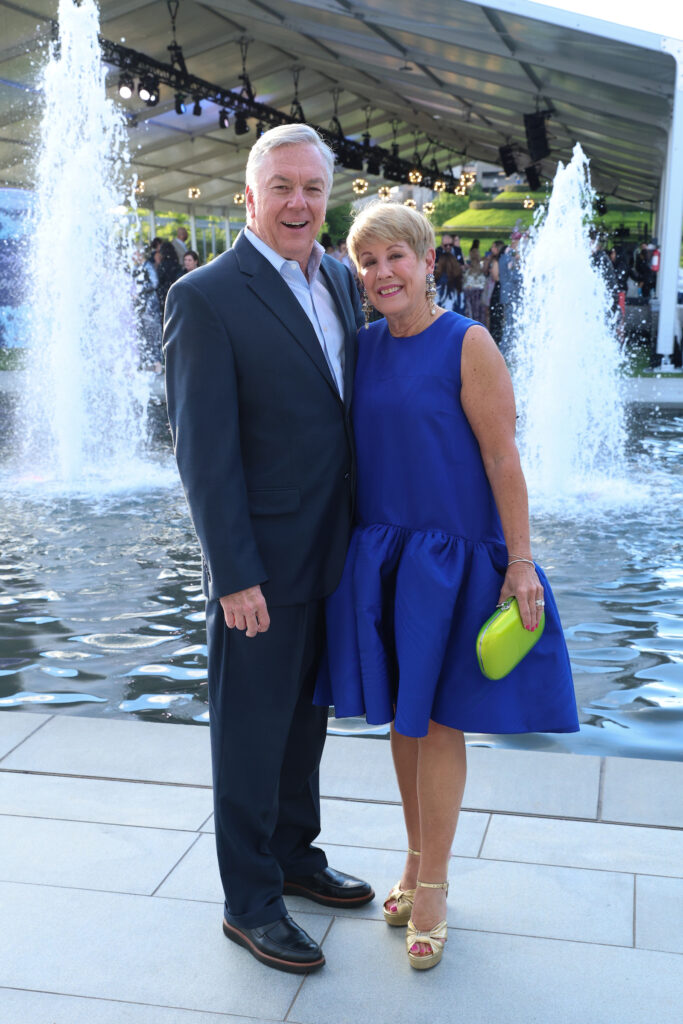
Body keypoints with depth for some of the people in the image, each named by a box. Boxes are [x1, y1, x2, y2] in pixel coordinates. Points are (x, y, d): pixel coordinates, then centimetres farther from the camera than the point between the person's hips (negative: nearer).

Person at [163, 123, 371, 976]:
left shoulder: (340, 280, 7)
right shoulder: (207, 297, -15)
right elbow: (203, 449, -17)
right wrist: (234, 574, -18)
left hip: (333, 553, 7)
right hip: (263, 562, -7)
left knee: (306, 717, 21)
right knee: (251, 732, 8)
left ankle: (295, 855, 41)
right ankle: (249, 903, 25)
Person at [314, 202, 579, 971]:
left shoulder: (466, 344, -10)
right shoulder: (364, 346, 5)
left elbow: (501, 456, -12)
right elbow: (355, 446, 11)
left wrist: (520, 561, -14)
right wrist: (356, 548, 10)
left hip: (450, 555, -5)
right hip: (379, 555, 5)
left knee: (437, 720, 3)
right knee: (399, 715, 14)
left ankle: (430, 884, 20)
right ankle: (418, 859, 32)